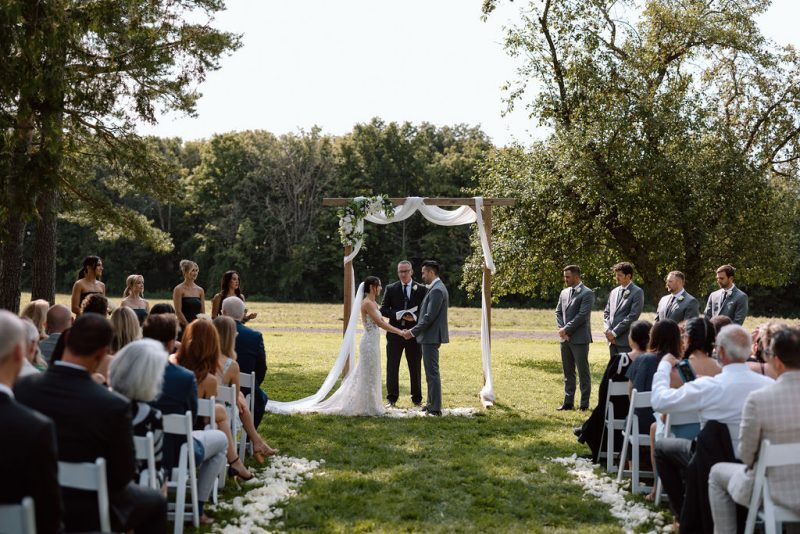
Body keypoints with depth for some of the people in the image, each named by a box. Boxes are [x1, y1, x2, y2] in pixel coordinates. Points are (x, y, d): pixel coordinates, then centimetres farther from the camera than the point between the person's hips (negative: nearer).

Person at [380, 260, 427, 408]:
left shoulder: (421, 289, 3)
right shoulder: (391, 289, 4)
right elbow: (383, 309, 1)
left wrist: (415, 317, -16)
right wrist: (397, 315, -16)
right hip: (395, 333, 0)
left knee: (415, 367, 7)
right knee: (392, 367, 4)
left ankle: (417, 398, 18)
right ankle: (392, 398, 13)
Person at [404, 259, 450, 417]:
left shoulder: (437, 290, -18)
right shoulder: (436, 288, 14)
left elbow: (429, 317, -22)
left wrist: (413, 332, -16)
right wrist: (414, 330, 16)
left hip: (431, 337, -11)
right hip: (430, 336, 11)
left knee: (432, 373, -7)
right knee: (431, 372, 18)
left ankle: (435, 409, -5)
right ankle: (432, 403, 27)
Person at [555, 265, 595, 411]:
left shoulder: (587, 293, -9)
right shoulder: (564, 292, 14)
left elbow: (582, 315, -16)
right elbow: (558, 312, 14)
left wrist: (566, 329, -13)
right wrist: (562, 329, -2)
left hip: (580, 339, -7)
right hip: (565, 338, 7)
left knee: (583, 372, 0)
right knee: (568, 372, 11)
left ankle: (584, 404, 5)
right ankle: (568, 402, 16)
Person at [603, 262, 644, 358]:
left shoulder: (637, 292, -5)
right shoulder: (614, 292, 16)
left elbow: (633, 316, -13)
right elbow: (606, 313, 17)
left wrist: (614, 332, -13)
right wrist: (608, 330, -1)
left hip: (626, 340, -6)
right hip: (612, 340, 6)